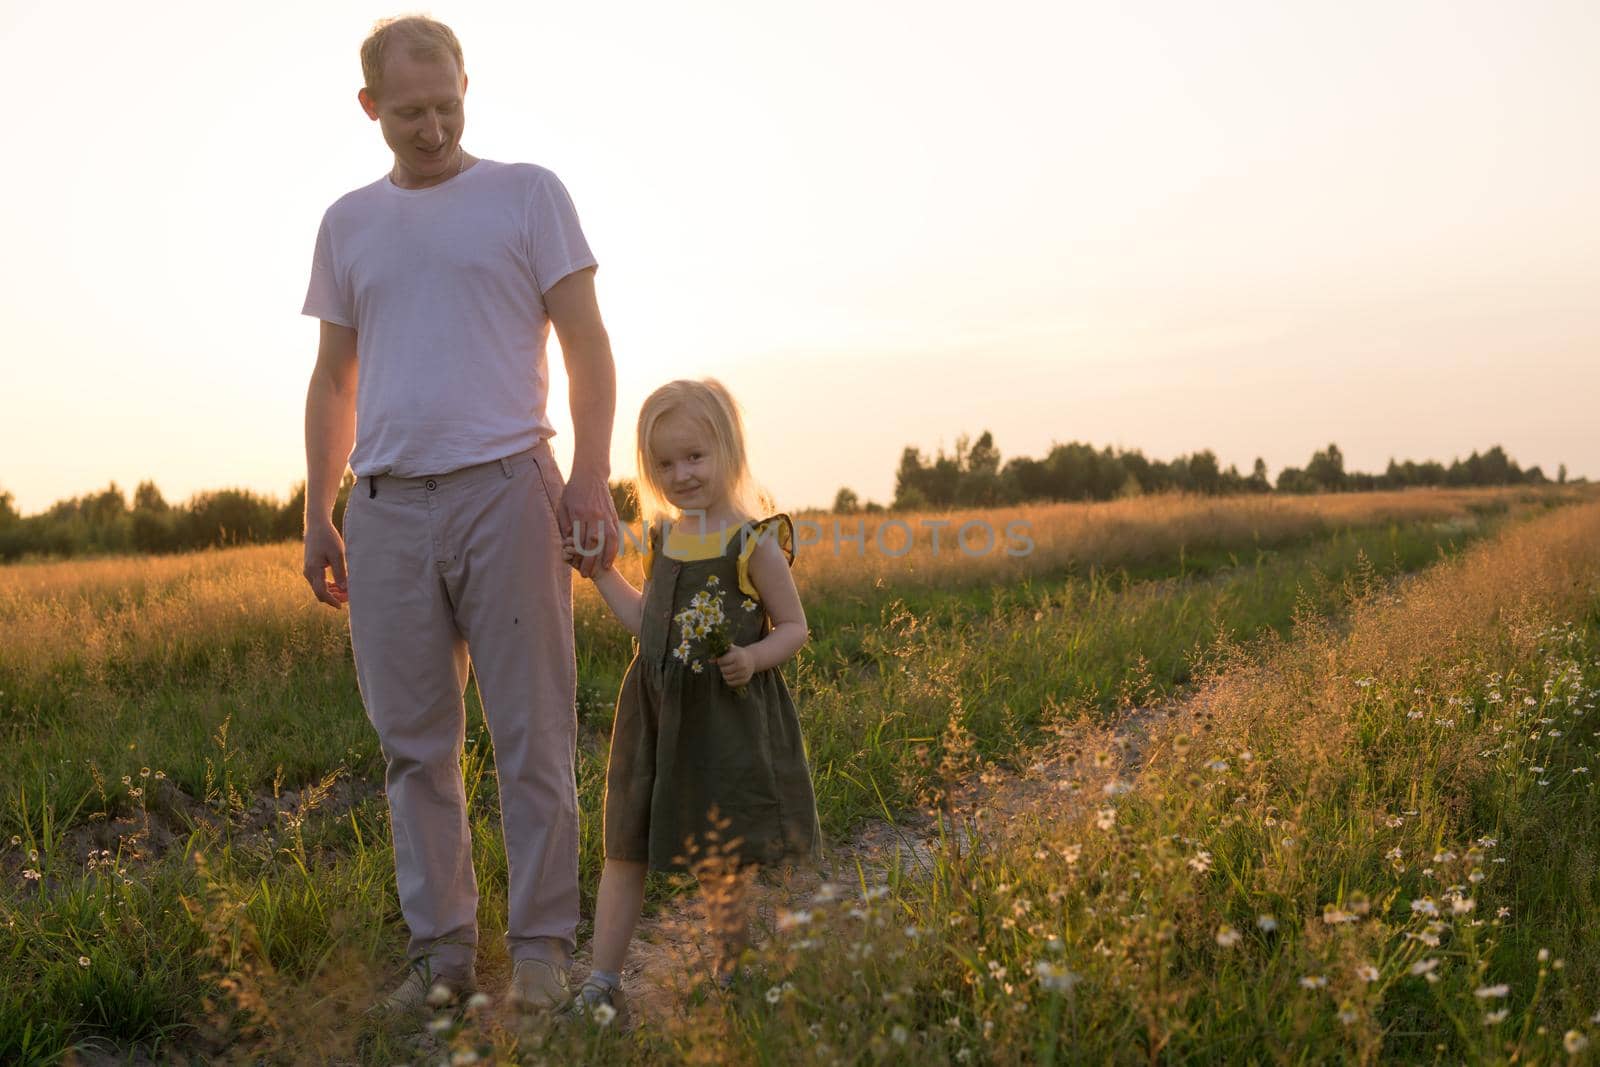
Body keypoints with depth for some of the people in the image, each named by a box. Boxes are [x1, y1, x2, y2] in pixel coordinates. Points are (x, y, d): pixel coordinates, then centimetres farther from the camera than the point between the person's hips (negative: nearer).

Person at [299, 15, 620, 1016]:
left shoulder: (529, 194, 7)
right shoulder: (347, 223, 17)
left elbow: (587, 344, 2)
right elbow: (333, 381, 20)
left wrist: (591, 474, -12)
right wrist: (316, 518, 13)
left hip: (504, 486, -3)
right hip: (386, 506, 4)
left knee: (532, 737, -2)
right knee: (415, 745, 5)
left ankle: (543, 948, 9)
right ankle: (441, 951, 16)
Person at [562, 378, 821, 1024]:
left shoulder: (753, 543, -9)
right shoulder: (662, 539, 8)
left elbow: (794, 626, -4)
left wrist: (753, 657, -22)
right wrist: (599, 569, 14)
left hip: (730, 717, -5)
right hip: (655, 713, 5)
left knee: (723, 861, 6)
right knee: (626, 848, 6)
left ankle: (729, 976, 23)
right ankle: (601, 982, 12)